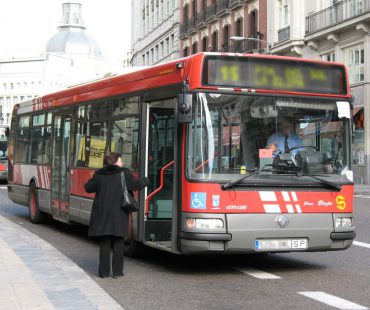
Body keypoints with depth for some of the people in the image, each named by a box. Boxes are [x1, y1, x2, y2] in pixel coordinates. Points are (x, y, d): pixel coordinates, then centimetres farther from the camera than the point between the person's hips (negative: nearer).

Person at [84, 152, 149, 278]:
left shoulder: (99, 175, 0)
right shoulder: (124, 174, -7)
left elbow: (88, 188, 8)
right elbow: (137, 185, -1)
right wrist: (146, 180, 19)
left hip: (102, 216, 2)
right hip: (119, 215, -2)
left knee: (104, 244, 9)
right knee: (118, 244, 8)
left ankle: (104, 271, 11)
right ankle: (117, 271, 9)